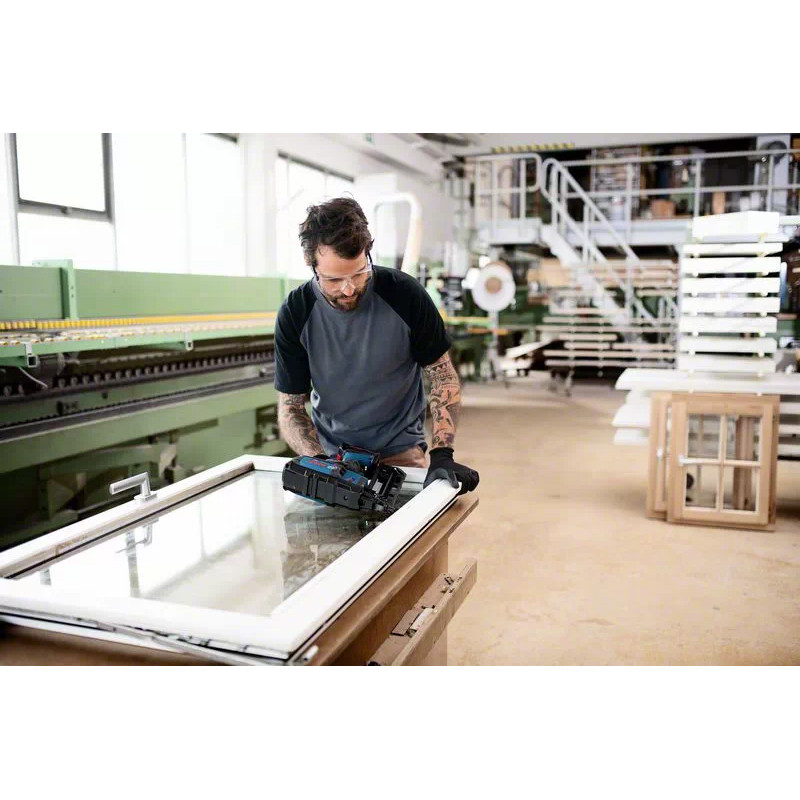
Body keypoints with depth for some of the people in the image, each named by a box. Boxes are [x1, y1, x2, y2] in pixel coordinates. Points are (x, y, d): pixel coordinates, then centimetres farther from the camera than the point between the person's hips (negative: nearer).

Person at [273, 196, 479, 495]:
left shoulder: (404, 294, -15)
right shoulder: (294, 314, -12)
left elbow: (443, 377, -7)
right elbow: (290, 408, -8)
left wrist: (442, 454, -19)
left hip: (399, 451, -1)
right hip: (329, 451, 1)